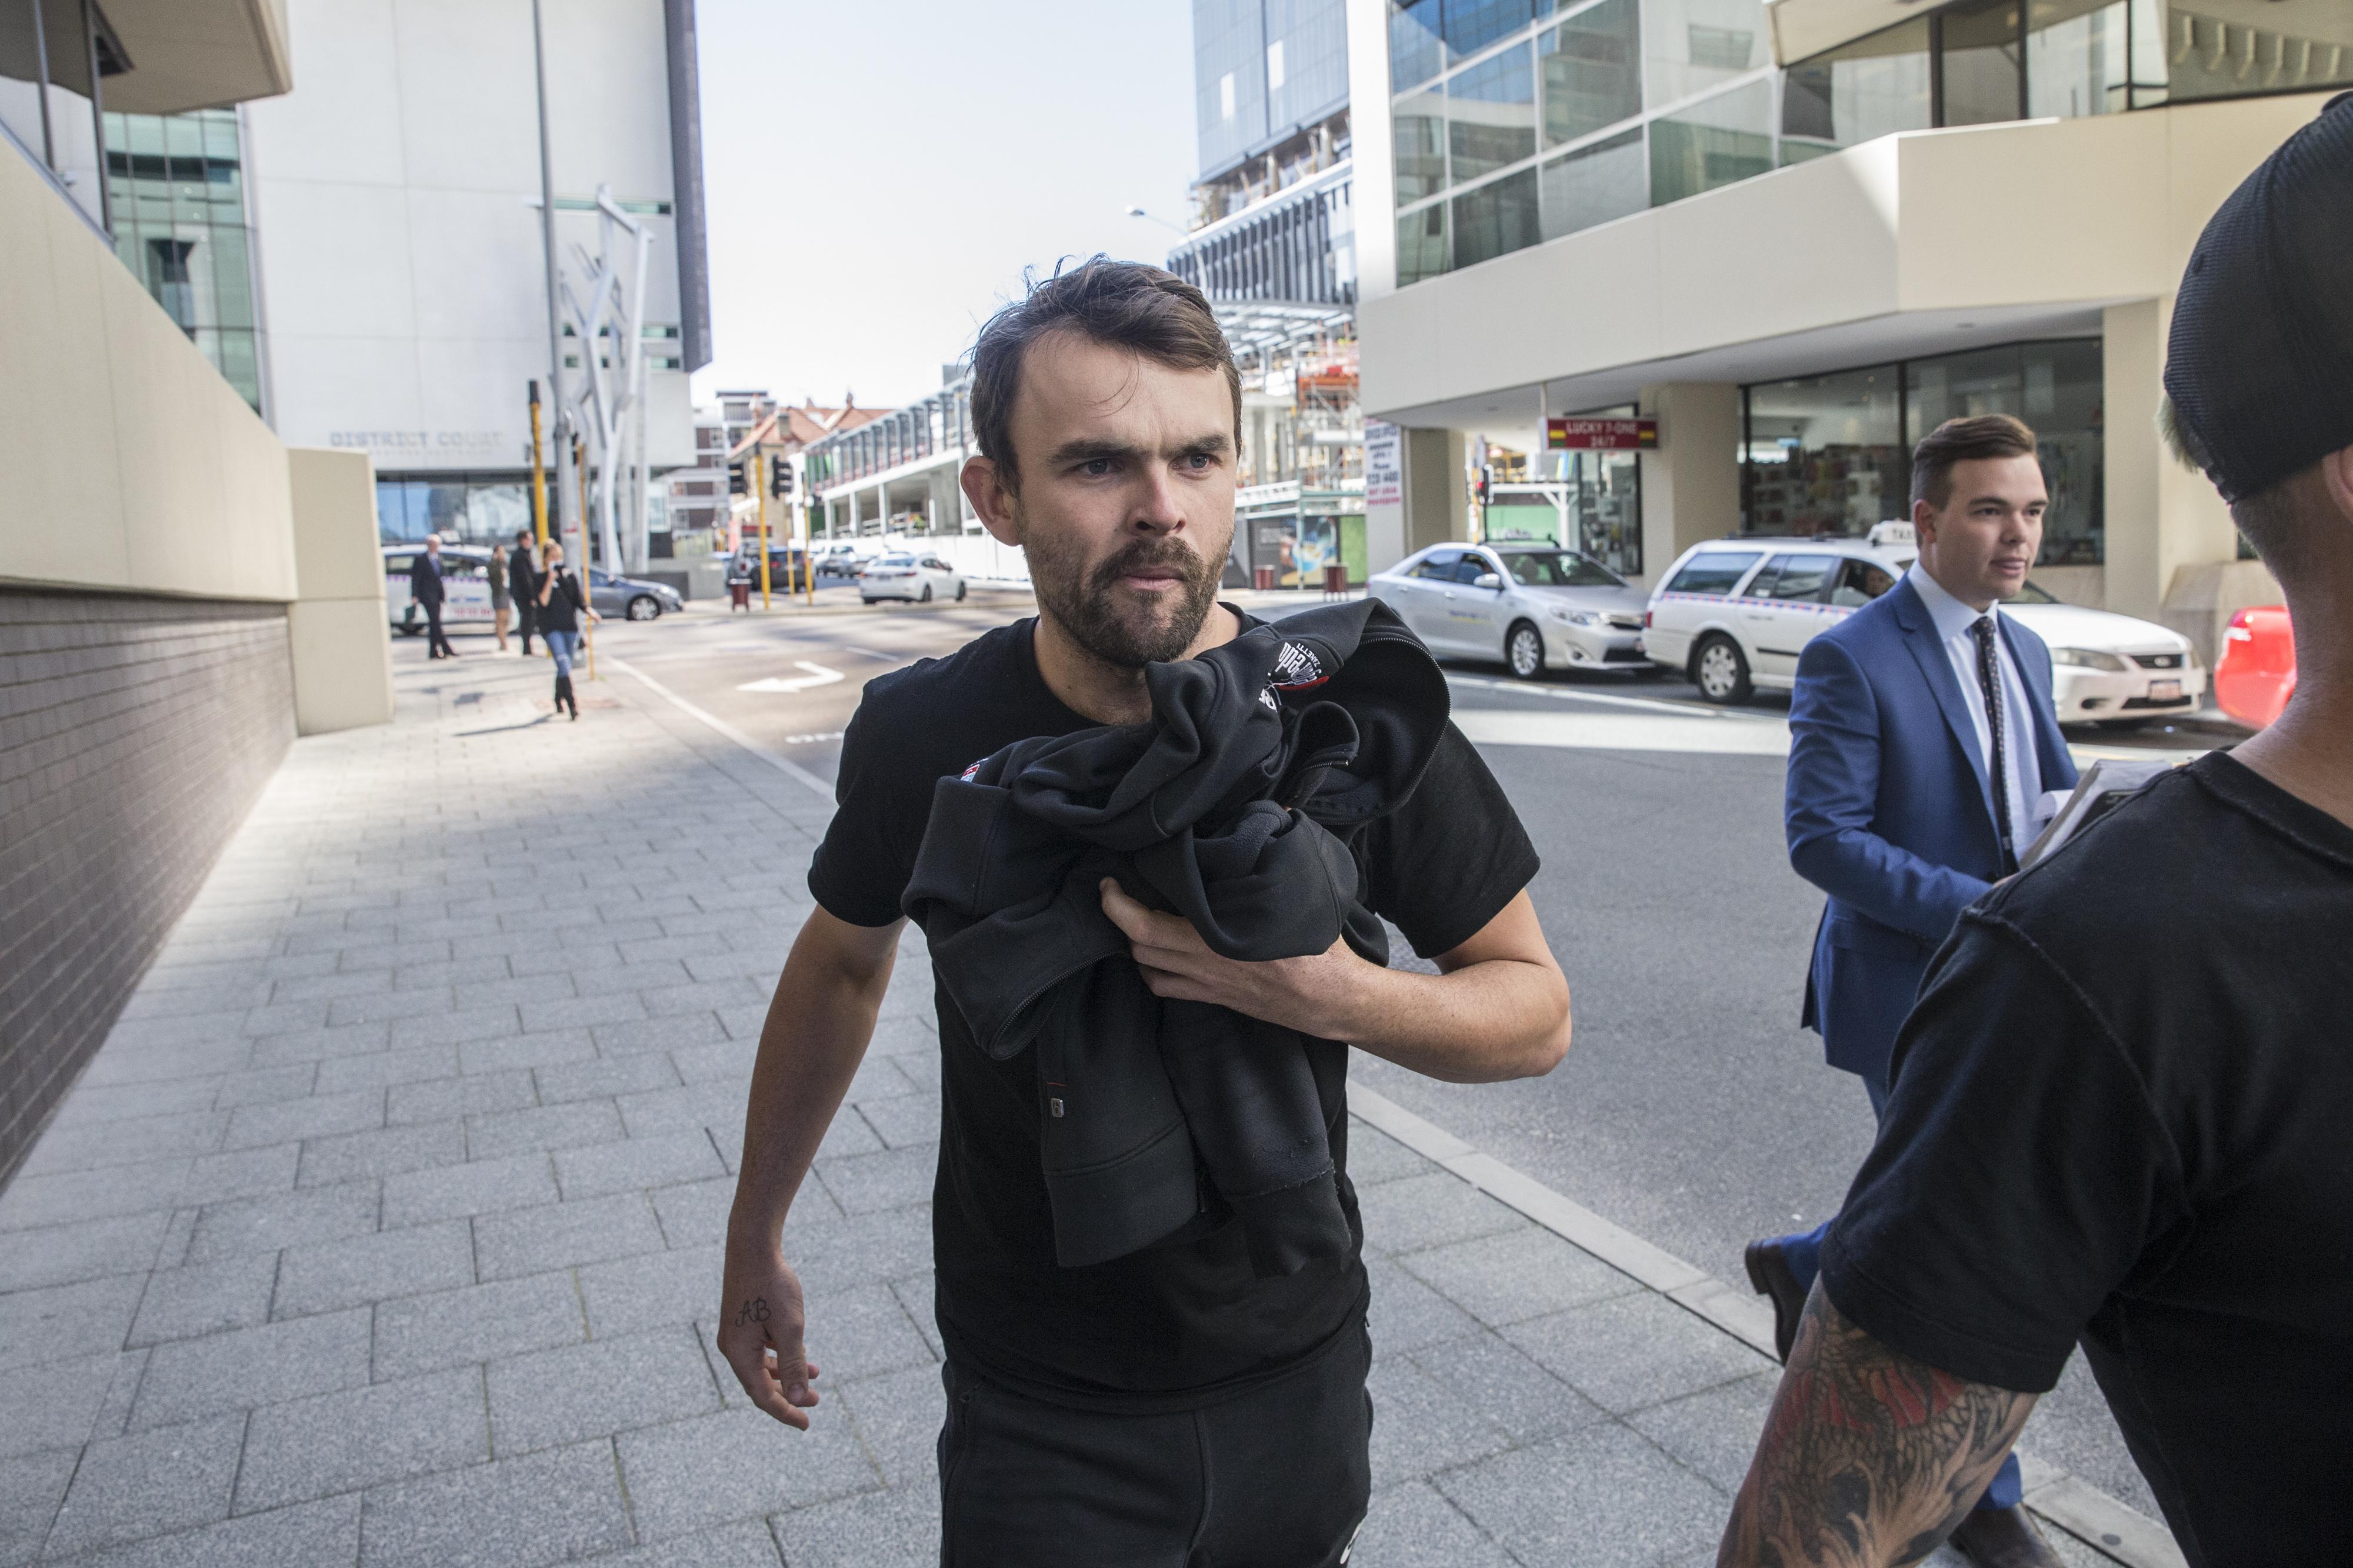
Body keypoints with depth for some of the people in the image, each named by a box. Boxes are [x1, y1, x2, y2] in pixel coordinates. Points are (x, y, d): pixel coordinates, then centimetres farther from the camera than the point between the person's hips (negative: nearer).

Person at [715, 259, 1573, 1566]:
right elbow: (843, 965, 4)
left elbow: (1536, 1015, -8)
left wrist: (1337, 995, -29)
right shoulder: (924, 736, -16)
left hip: (1302, 1375, 2)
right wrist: (757, 1244, 12)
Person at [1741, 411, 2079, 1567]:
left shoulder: (2024, 651, 10)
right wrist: (1980, 907, -25)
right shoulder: (1852, 660, -15)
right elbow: (1820, 837, -19)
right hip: (1913, 994, -7)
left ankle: (1806, 1267, 44)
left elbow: (2058, 796, 17)